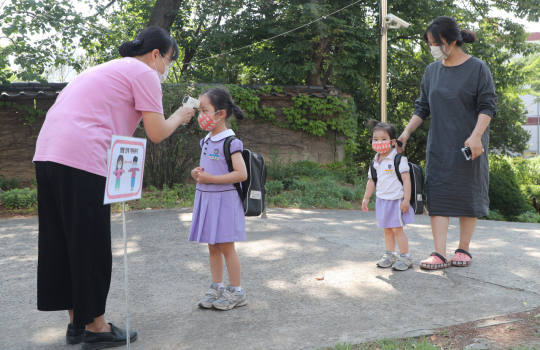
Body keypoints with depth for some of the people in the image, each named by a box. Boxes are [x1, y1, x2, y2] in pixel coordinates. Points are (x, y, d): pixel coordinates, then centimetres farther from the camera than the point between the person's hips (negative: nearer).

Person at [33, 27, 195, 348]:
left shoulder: (111, 69, 28)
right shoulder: (145, 73, 1)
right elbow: (157, 133, -2)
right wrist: (179, 117, 15)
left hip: (47, 152, 9)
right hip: (82, 159, -9)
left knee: (62, 242, 12)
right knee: (91, 246, 1)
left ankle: (77, 322, 23)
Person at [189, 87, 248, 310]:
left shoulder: (230, 142, -15)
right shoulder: (206, 141, 10)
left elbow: (241, 174, -22)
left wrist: (211, 179, -22)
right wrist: (197, 173, 1)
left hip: (224, 199, -8)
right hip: (206, 199, 8)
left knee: (226, 246, 0)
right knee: (213, 246, 12)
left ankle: (236, 292, 11)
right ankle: (217, 288, 23)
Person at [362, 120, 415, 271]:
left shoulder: (399, 159, -11)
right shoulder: (375, 162, 10)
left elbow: (406, 179, -14)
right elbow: (371, 181, 20)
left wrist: (406, 199, -18)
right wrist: (366, 198, 21)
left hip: (396, 200, -7)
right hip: (382, 200, 7)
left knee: (397, 229, -7)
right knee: (387, 229, 12)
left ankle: (405, 257, 2)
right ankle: (390, 255, 23)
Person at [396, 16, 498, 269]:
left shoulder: (477, 68, -3)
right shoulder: (432, 71, 10)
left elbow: (488, 106, -7)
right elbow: (422, 107, 13)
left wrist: (476, 136, -20)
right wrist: (407, 132, 2)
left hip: (468, 146, -4)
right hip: (439, 146, 4)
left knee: (469, 194, 2)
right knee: (438, 195, -5)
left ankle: (463, 249, 13)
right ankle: (440, 254, -6)